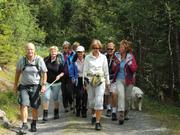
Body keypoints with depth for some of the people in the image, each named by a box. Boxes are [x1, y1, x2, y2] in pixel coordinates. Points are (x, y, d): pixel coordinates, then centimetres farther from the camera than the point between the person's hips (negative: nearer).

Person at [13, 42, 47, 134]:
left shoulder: (39, 60, -7)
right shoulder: (22, 60, -2)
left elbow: (44, 73, -2)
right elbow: (17, 72, 11)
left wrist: (43, 85, -10)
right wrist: (15, 85, 13)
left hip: (35, 86, 0)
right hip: (24, 86, 1)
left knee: (35, 107, 7)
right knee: (23, 105, -14)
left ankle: (34, 125, 26)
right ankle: (24, 125, -11)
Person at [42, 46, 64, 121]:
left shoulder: (59, 61, -5)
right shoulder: (46, 60, -1)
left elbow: (63, 72, -1)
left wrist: (59, 75, -18)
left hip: (56, 82, 0)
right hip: (47, 82, 0)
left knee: (55, 98, 11)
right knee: (46, 97, -8)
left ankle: (56, 114, 26)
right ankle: (45, 114, -4)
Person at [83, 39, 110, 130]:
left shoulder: (103, 57, 6)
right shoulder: (88, 57, 4)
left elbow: (106, 70, 12)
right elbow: (85, 70, 6)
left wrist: (107, 82, 14)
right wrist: (84, 81, 0)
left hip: (100, 80, -1)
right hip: (90, 80, 1)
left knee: (99, 101, -12)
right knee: (91, 100, 10)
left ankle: (98, 122, -11)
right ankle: (93, 115, 39)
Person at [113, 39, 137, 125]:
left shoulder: (130, 57, -5)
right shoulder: (117, 56, 1)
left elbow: (134, 69, -8)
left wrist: (130, 63, -24)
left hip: (129, 80, 0)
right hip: (119, 79, 0)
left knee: (127, 98, 9)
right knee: (121, 95, -18)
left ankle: (125, 114, 31)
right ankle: (121, 115, -22)